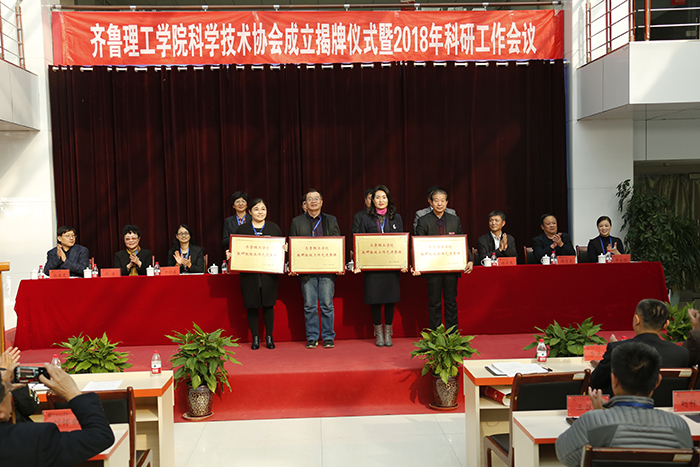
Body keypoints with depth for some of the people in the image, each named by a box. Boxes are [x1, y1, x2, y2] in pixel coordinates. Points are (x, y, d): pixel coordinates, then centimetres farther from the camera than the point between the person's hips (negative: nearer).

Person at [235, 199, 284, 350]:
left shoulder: (274, 228, 10)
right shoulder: (242, 229, 8)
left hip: (269, 273, 0)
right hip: (249, 274, 0)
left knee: (268, 304, 2)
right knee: (251, 306, 3)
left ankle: (269, 337, 15)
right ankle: (255, 338, 15)